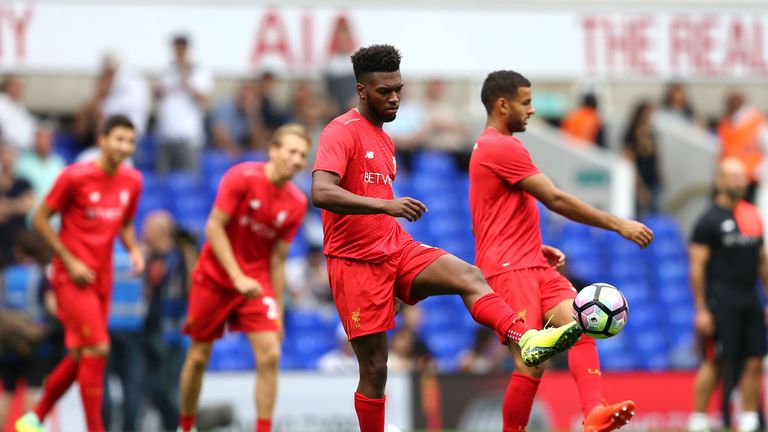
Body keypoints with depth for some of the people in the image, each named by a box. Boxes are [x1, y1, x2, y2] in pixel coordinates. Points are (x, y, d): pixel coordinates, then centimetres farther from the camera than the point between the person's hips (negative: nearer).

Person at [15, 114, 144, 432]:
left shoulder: (132, 181, 5)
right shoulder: (75, 177, -13)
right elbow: (40, 219, -8)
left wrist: (134, 250, -1)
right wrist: (69, 261, -14)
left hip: (102, 279, 7)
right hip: (73, 276, -7)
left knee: (80, 356, 10)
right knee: (97, 349, -15)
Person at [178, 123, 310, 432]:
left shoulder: (296, 203, -4)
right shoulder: (242, 177, -15)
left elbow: (277, 260, 2)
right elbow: (214, 227, -16)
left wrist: (278, 311, 0)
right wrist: (238, 277, -23)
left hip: (257, 283, 3)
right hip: (215, 277, -3)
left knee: (269, 355, -14)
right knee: (198, 357, 5)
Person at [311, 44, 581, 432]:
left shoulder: (384, 140, 18)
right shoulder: (342, 132, -10)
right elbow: (321, 193, -27)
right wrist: (386, 205, -35)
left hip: (397, 250, 7)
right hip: (356, 262, -7)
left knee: (469, 276, -22)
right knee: (374, 368, -4)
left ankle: (526, 339, -44)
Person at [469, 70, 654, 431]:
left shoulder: (488, 147, 20)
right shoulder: (503, 147, -12)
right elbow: (555, 200, -16)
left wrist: (537, 248, 20)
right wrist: (618, 224, -14)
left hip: (534, 265, 9)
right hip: (509, 268, -9)